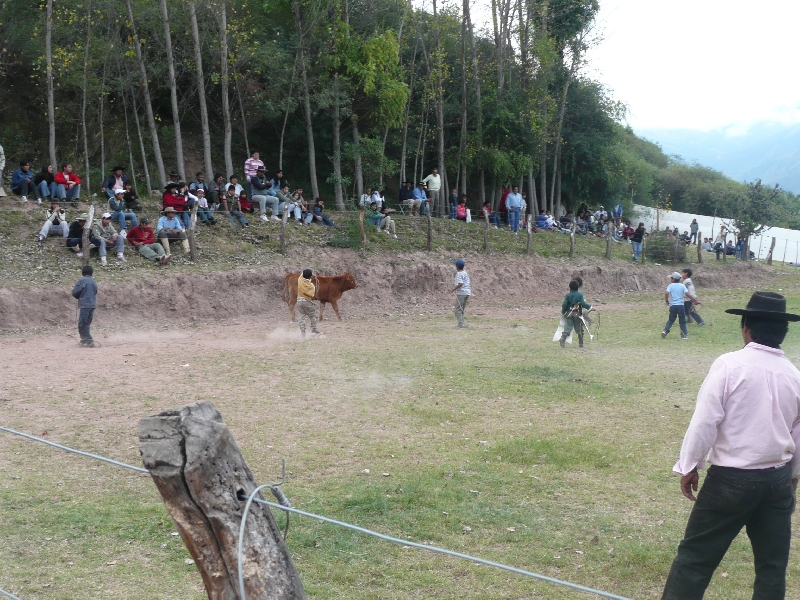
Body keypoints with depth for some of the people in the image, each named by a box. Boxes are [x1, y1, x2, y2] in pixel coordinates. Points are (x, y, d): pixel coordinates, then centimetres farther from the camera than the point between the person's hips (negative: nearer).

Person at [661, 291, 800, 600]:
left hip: (731, 479, -5)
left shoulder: (729, 365, -13)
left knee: (695, 555, 4)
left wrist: (690, 466, -3)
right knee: (773, 563, 13)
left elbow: (705, 420, -15)